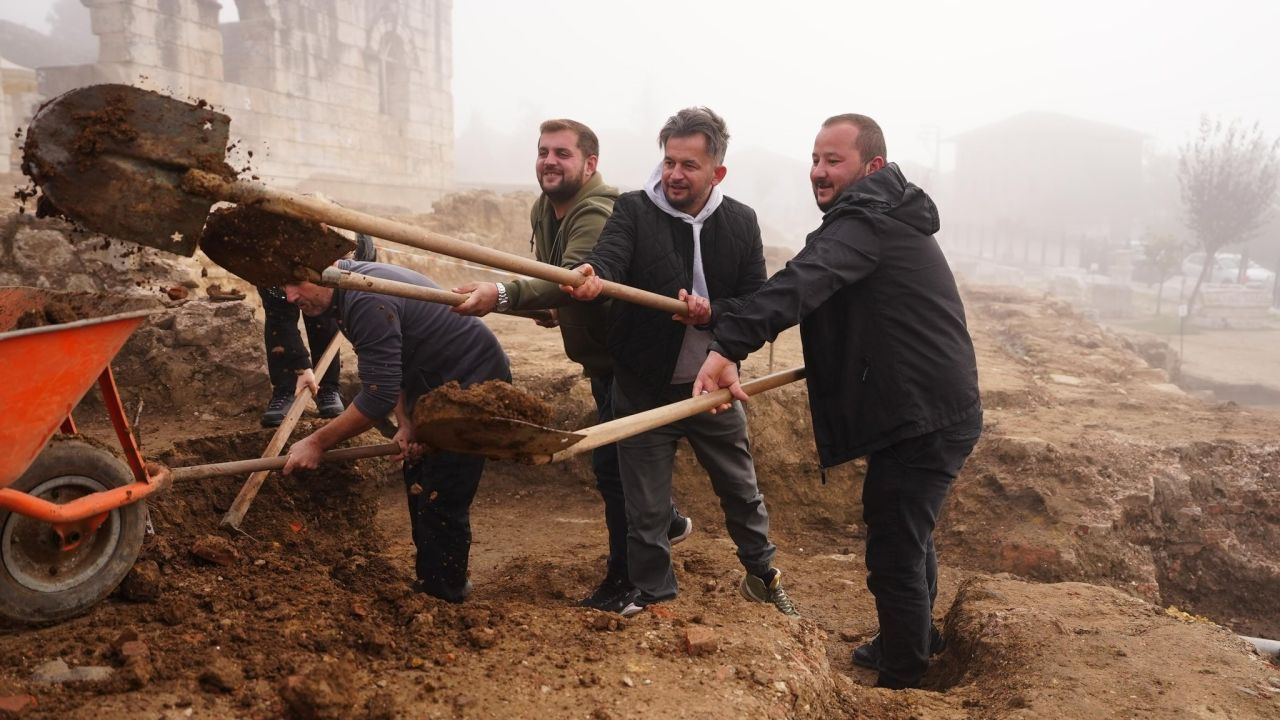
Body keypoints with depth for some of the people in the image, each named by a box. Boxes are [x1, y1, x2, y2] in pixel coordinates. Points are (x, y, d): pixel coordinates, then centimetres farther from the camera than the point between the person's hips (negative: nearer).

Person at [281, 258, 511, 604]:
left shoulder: (366, 301, -29)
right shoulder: (345, 295, 4)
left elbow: (378, 395, -28)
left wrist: (317, 443, -19)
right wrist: (406, 425, -3)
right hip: (440, 386, 11)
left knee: (441, 501, -8)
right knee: (419, 484, 19)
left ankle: (442, 600, 6)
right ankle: (430, 580, 34)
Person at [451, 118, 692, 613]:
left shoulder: (597, 215, -27)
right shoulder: (543, 210, 4)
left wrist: (503, 294, -60)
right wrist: (545, 307, 2)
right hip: (600, 356, 10)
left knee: (611, 464, -8)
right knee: (615, 458, 23)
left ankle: (624, 581, 6)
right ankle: (667, 521, 47)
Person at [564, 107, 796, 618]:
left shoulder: (740, 222, -2)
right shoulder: (634, 210, -9)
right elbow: (610, 255, -29)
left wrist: (713, 311, -23)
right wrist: (591, 274, -52)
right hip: (644, 389, -2)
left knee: (742, 490, 19)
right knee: (646, 508, 9)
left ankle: (761, 575, 43)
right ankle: (653, 595, 30)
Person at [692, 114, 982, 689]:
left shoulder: (865, 223, -18)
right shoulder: (889, 219, 16)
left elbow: (802, 283, -37)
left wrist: (728, 346, -47)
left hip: (920, 421, -11)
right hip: (937, 410, 11)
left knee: (894, 555, -3)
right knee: (909, 536, 28)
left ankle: (900, 684, 11)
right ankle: (917, 641, 48)